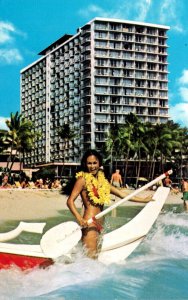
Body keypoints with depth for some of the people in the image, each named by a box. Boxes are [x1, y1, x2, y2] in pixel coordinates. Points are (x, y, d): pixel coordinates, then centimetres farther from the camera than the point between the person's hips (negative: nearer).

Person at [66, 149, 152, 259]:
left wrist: (143, 200, 22)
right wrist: (79, 218, -24)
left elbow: (121, 194, 21)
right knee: (91, 258, -13)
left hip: (98, 225, 7)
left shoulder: (102, 180, 17)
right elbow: (70, 201, -10)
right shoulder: (83, 179, -3)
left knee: (95, 257, 6)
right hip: (89, 224, -7)